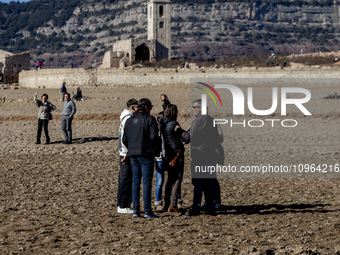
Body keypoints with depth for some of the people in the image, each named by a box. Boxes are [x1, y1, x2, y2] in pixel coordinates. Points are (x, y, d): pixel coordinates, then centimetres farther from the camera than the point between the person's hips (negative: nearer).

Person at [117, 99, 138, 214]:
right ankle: (123, 206, -3)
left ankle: (121, 205, 19)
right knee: (126, 181, -6)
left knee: (124, 180, 14)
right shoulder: (129, 119, -15)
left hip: (124, 154, 10)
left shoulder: (126, 118, 17)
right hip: (127, 155, -10)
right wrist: (126, 154, -20)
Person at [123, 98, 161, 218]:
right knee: (147, 182, -4)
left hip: (133, 155, 6)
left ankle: (136, 210, 9)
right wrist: (157, 150, -1)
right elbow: (154, 136, -14)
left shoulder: (129, 120, 13)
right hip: (146, 154, -6)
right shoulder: (149, 119, -7)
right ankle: (147, 211, -6)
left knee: (135, 182, 10)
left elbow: (124, 139, 14)